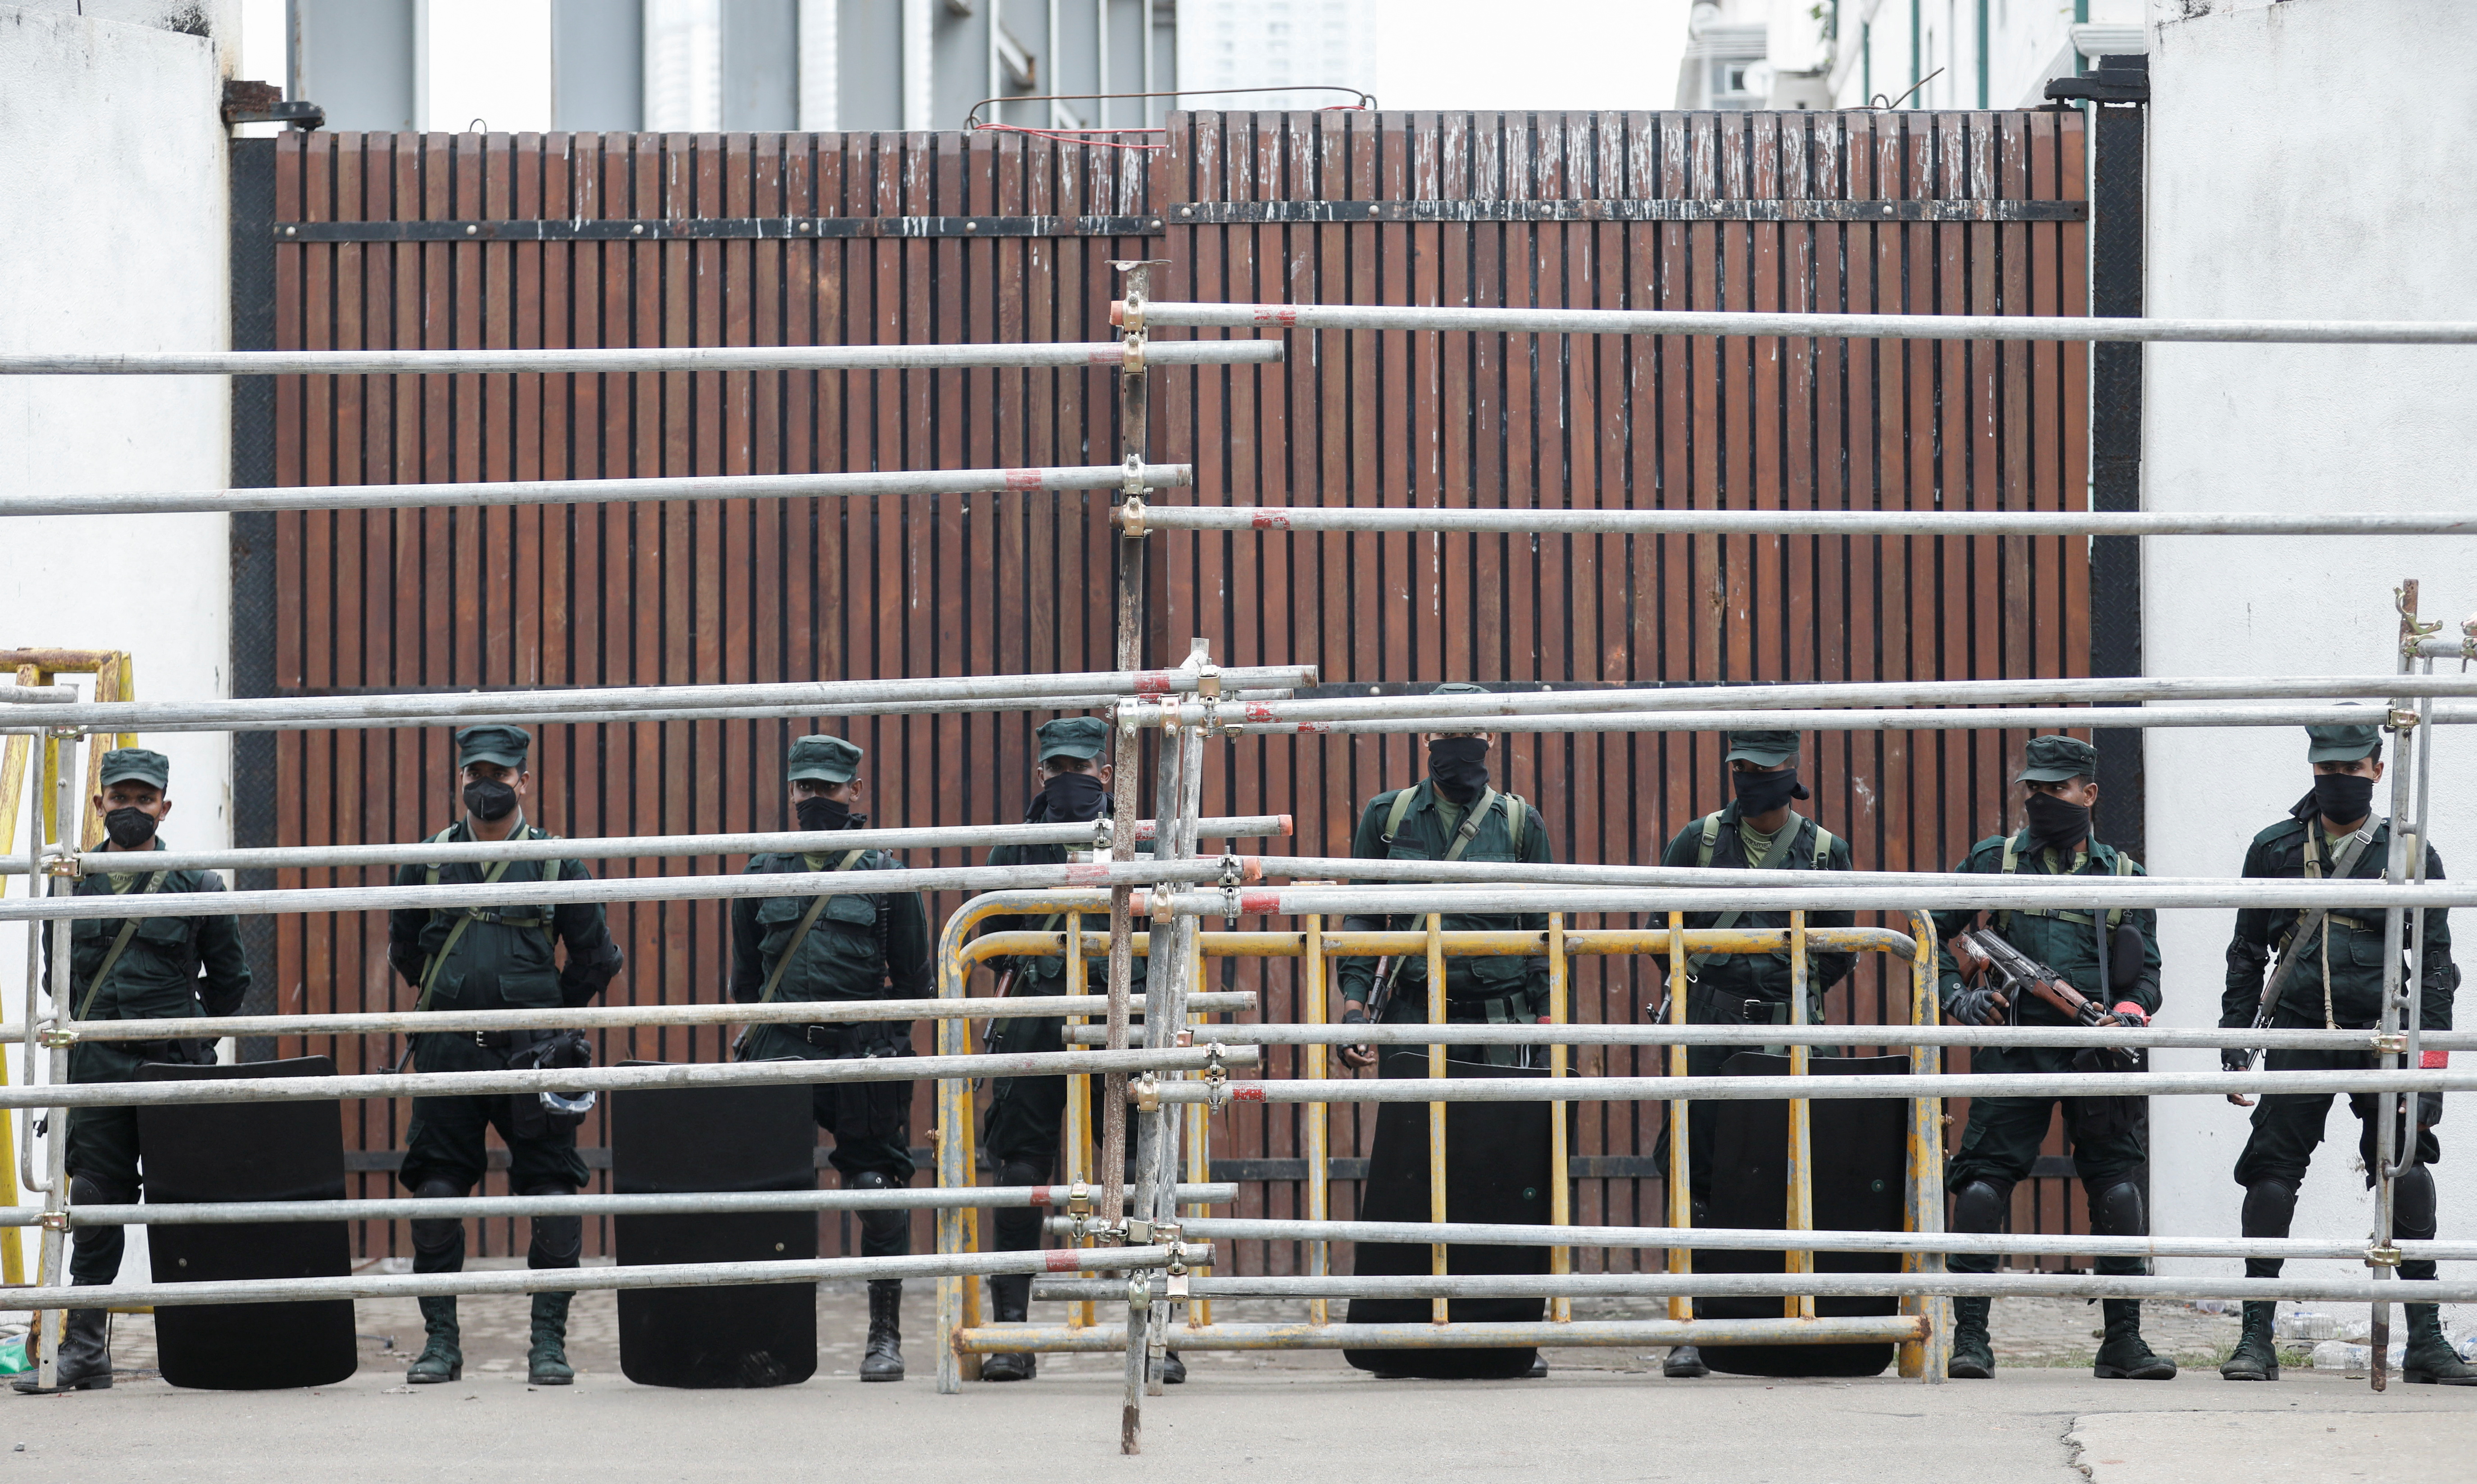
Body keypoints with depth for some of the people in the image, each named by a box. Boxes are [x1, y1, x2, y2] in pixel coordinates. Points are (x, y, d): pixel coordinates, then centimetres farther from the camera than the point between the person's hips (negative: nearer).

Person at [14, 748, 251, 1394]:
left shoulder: (196, 885, 0)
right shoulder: (72, 886, 7)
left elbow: (230, 978, 10)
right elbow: (58, 975, 20)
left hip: (175, 1072, -2)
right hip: (97, 1071, 2)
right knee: (95, 1207, 2)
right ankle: (85, 1352, 5)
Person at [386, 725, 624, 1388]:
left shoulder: (556, 861, 4)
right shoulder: (429, 860, 8)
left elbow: (595, 958, 10)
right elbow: (403, 948, 21)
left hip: (532, 1058, -2)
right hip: (449, 1054, 2)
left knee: (551, 1195, -3)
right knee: (436, 1194, 1)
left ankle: (549, 1341, 5)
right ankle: (441, 1340, 10)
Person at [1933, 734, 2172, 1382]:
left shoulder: (2122, 874, 14)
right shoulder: (1995, 860, 11)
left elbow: (2146, 969, 14)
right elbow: (1933, 934, 16)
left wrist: (2130, 1013, -7)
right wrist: (1956, 997, 0)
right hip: (2014, 1040, -1)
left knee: (2118, 1184, -3)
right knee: (1984, 1180, -9)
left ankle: (2123, 1341, 4)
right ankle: (1970, 1335, -5)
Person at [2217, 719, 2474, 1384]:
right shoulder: (2274, 849, 11)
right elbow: (2247, 953, 16)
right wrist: (2234, 1043, 8)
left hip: (2382, 1035, -1)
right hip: (2299, 1035, 1)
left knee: (2407, 1180, -9)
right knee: (2272, 1178, -5)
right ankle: (2256, 1337, 1)